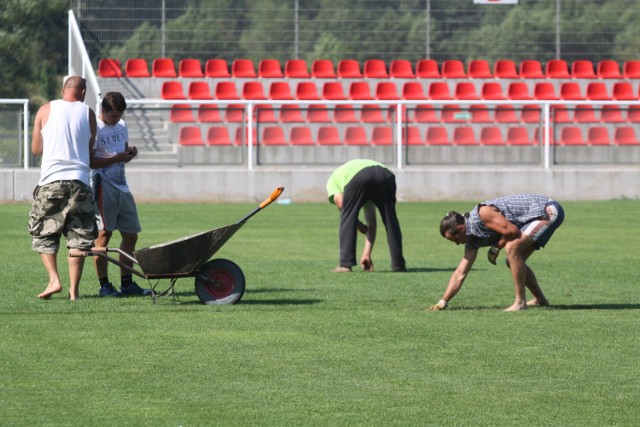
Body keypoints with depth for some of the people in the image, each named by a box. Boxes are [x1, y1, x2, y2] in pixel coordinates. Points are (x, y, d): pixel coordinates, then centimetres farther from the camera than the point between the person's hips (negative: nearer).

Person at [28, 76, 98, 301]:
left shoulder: (46, 110, 5)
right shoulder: (88, 113, 6)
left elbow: (35, 149, 10)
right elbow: (92, 154, 9)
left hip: (51, 180, -1)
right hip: (80, 181, 1)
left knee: (43, 234, 10)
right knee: (78, 237, 6)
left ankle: (54, 280, -6)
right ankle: (74, 289, 2)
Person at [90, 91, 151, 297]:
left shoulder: (122, 126, 17)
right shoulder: (95, 129, -8)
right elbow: (90, 162, -14)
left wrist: (130, 153, 5)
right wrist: (116, 158, -19)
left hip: (122, 187, 8)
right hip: (103, 186, -8)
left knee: (131, 235, 8)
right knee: (104, 233, -11)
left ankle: (127, 283, 16)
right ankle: (104, 284, -9)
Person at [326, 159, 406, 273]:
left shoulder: (332, 180, 36)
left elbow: (340, 202, 13)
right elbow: (372, 224, 41)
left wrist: (359, 225, 25)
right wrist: (367, 254, 43)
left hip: (358, 178, -4)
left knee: (348, 220, 14)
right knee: (391, 222, 20)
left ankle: (345, 264, 9)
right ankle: (398, 264, 20)